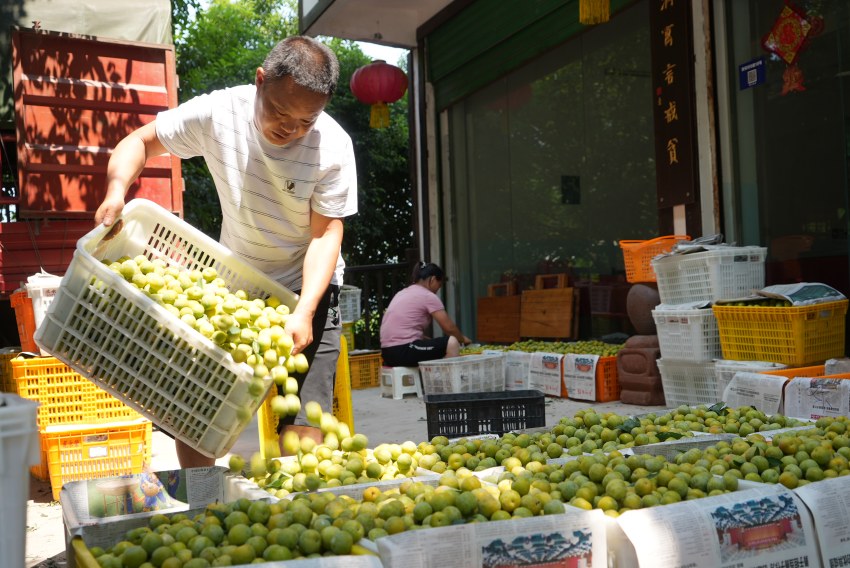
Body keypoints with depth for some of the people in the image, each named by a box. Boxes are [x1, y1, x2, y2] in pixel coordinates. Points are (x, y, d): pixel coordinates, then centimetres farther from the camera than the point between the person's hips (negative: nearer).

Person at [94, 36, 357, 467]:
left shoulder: (333, 146, -20)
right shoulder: (218, 112, -14)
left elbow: (326, 234, -18)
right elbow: (139, 142, -2)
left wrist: (304, 312, -31)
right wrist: (116, 189, -23)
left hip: (305, 287, -3)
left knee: (301, 431, -12)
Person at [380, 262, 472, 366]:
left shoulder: (403, 293, 20)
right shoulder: (428, 296, -5)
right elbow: (449, 327, -3)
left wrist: (430, 339, 17)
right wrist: (463, 339, 15)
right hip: (403, 351, -9)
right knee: (452, 343, -8)